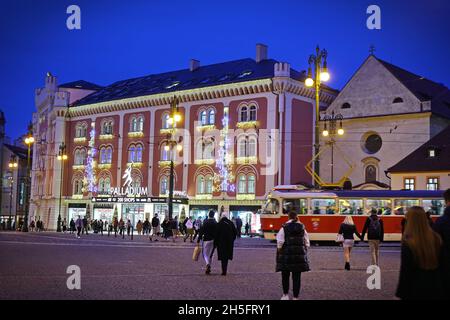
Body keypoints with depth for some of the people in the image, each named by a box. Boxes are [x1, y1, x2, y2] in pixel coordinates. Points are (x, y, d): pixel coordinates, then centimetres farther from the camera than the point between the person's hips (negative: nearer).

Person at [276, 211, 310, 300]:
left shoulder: (284, 228, -6)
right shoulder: (302, 227, 4)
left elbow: (280, 242, -9)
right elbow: (307, 242, 7)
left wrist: (279, 252, 2)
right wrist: (305, 252, 16)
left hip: (286, 255, -2)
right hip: (300, 255, 2)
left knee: (285, 275, 13)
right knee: (297, 276, 5)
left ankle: (285, 295, 17)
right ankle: (296, 297, 8)